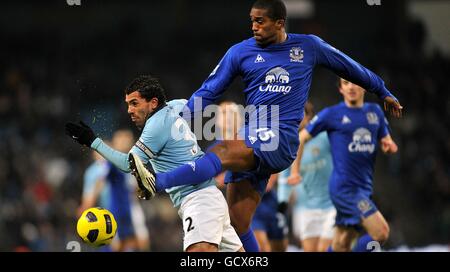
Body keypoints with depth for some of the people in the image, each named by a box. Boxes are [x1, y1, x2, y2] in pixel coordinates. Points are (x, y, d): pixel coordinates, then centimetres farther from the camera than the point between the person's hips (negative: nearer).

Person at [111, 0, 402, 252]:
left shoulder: (309, 47, 9)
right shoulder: (241, 52, 11)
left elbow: (351, 67, 23)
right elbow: (208, 92, 10)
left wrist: (384, 92, 32)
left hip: (282, 139, -4)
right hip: (250, 140, 4)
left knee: (222, 152, -32)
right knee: (237, 224, -4)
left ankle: (157, 182, -50)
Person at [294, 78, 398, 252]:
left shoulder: (375, 112, 13)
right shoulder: (332, 114, -2)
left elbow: (386, 142, 21)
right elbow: (301, 138, 5)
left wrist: (389, 146, -3)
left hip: (364, 188, 6)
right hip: (344, 187, -6)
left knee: (340, 246, 8)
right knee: (381, 233, -18)